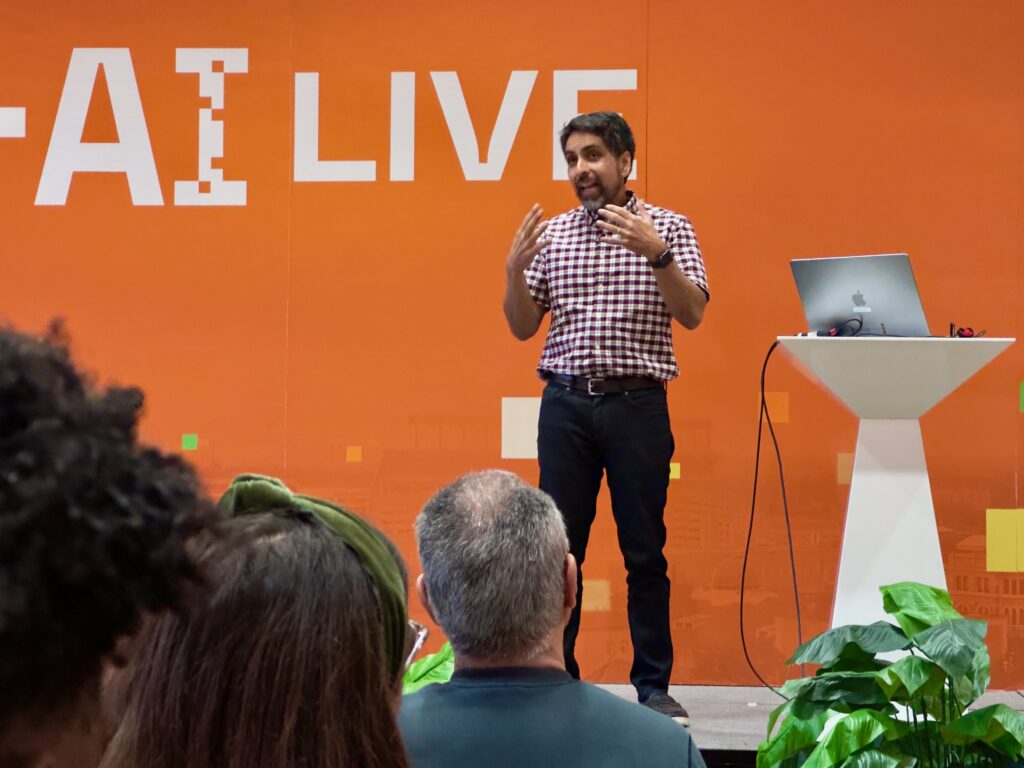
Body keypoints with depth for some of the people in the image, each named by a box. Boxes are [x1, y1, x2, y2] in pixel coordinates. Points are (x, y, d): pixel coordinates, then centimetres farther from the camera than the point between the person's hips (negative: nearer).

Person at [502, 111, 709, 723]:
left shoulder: (667, 228, 2)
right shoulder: (552, 234, 11)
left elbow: (692, 314, -9)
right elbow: (523, 327, 10)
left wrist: (657, 254, -23)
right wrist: (515, 269, -8)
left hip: (637, 402, -3)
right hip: (566, 402, 3)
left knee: (645, 550, 0)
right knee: (560, 545, 4)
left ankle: (654, 684, 7)